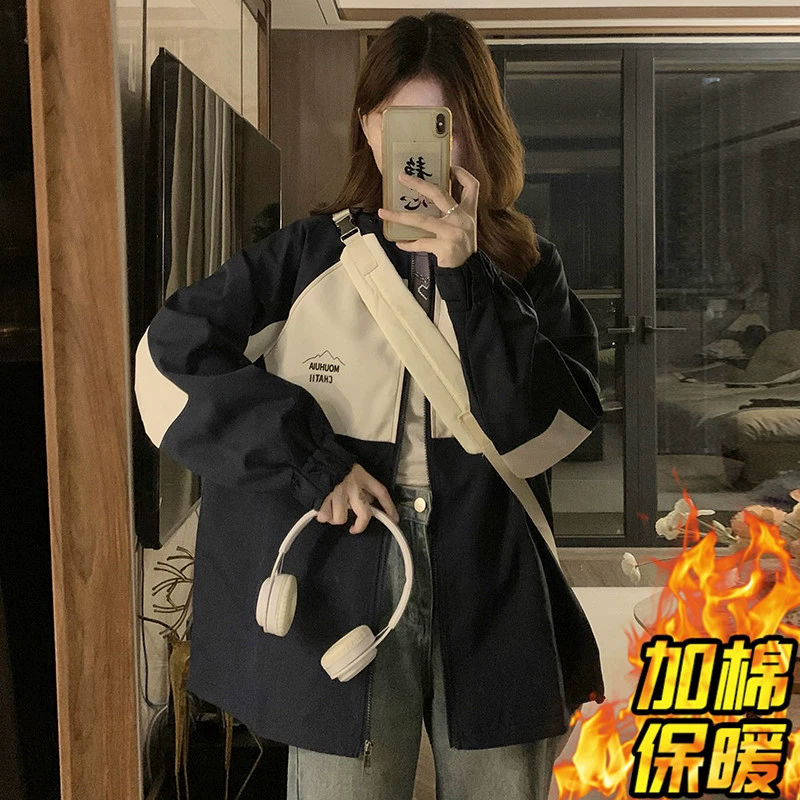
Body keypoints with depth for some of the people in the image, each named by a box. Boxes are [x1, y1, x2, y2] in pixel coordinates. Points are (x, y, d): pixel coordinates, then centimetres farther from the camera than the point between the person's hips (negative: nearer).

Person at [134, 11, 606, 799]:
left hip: (494, 612, 2)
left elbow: (547, 431, -8)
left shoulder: (528, 269, 4)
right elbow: (168, 357, -6)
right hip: (340, 606, -1)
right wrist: (312, 465, -12)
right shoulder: (310, 254, 1)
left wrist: (467, 275, -17)